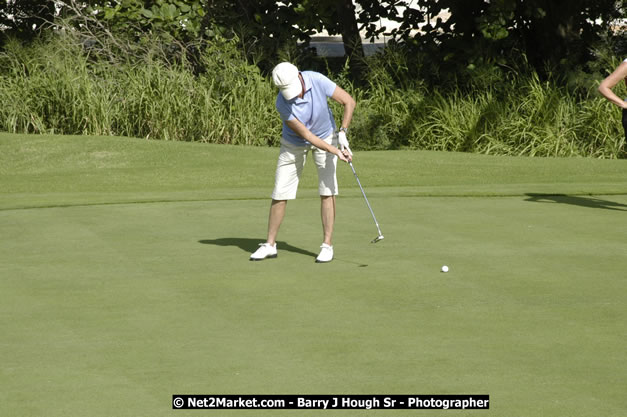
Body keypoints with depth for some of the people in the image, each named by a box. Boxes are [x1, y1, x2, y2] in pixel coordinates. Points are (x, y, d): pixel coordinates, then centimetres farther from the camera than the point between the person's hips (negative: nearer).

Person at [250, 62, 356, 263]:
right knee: (280, 193, 0)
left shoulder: (317, 81, -27)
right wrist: (336, 151, -30)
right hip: (294, 144, 0)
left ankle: (327, 245, -6)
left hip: (326, 137, 1)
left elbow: (349, 101, -19)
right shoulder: (283, 104, -30)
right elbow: (306, 135, -26)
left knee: (327, 190, -10)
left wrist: (342, 133, -27)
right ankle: (270, 245, 12)